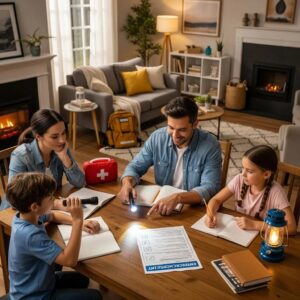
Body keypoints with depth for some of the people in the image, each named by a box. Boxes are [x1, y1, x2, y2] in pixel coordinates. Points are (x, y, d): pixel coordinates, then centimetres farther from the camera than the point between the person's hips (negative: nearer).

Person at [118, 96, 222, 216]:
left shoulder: (210, 146, -16)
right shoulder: (157, 137, -6)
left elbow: (210, 188, -21)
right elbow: (135, 167, 3)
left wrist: (178, 198, -36)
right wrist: (127, 183, -19)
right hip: (161, 203, 4)